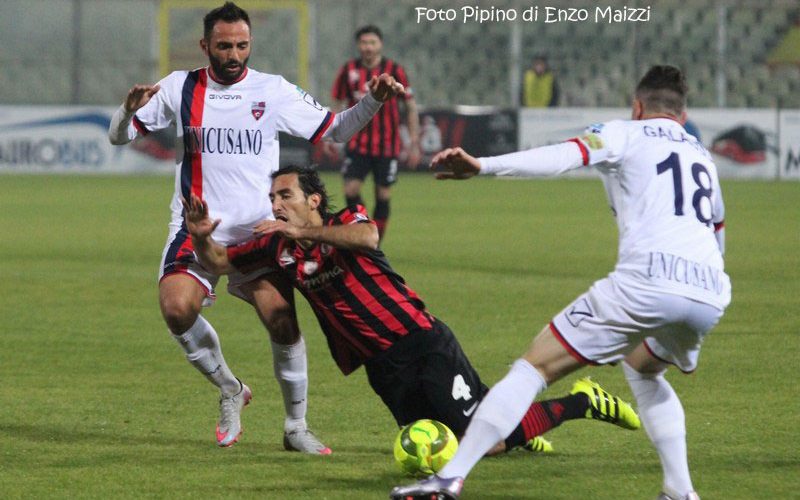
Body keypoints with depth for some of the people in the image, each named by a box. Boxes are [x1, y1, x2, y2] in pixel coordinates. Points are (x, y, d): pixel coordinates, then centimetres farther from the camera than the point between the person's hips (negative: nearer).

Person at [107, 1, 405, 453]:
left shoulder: (274, 91, 3)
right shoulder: (180, 88, 5)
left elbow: (334, 130, 7)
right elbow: (119, 136, 9)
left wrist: (373, 101, -9)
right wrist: (130, 108, -13)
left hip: (258, 229, 0)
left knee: (283, 320, -15)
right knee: (177, 308, -24)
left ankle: (296, 427, 4)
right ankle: (230, 390, 2)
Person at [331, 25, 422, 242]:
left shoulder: (394, 70, -5)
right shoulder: (348, 71, -1)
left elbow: (411, 106, 1)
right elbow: (338, 104, 11)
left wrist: (414, 144, -2)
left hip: (387, 145, -1)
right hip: (357, 143, 1)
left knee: (383, 195, 2)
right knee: (351, 189, -12)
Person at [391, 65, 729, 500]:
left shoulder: (625, 134, 15)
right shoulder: (703, 158, 32)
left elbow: (564, 156, -5)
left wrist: (481, 166, -16)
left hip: (648, 281, -6)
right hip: (711, 294, 6)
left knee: (536, 365, 1)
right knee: (643, 370, 36)